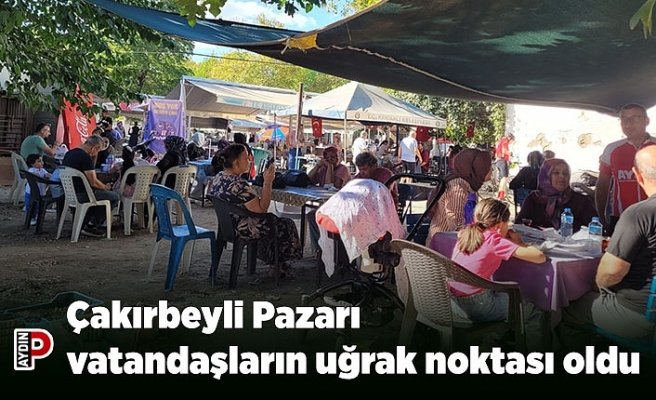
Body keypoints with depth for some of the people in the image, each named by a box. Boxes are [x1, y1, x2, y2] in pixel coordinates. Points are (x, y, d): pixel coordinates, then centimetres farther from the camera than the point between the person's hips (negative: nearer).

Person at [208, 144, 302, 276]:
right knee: (286, 225, 7)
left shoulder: (218, 177, 0)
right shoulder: (238, 184, -30)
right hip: (242, 229, -10)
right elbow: (261, 209, -28)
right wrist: (267, 183, -25)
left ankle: (269, 259, 42)